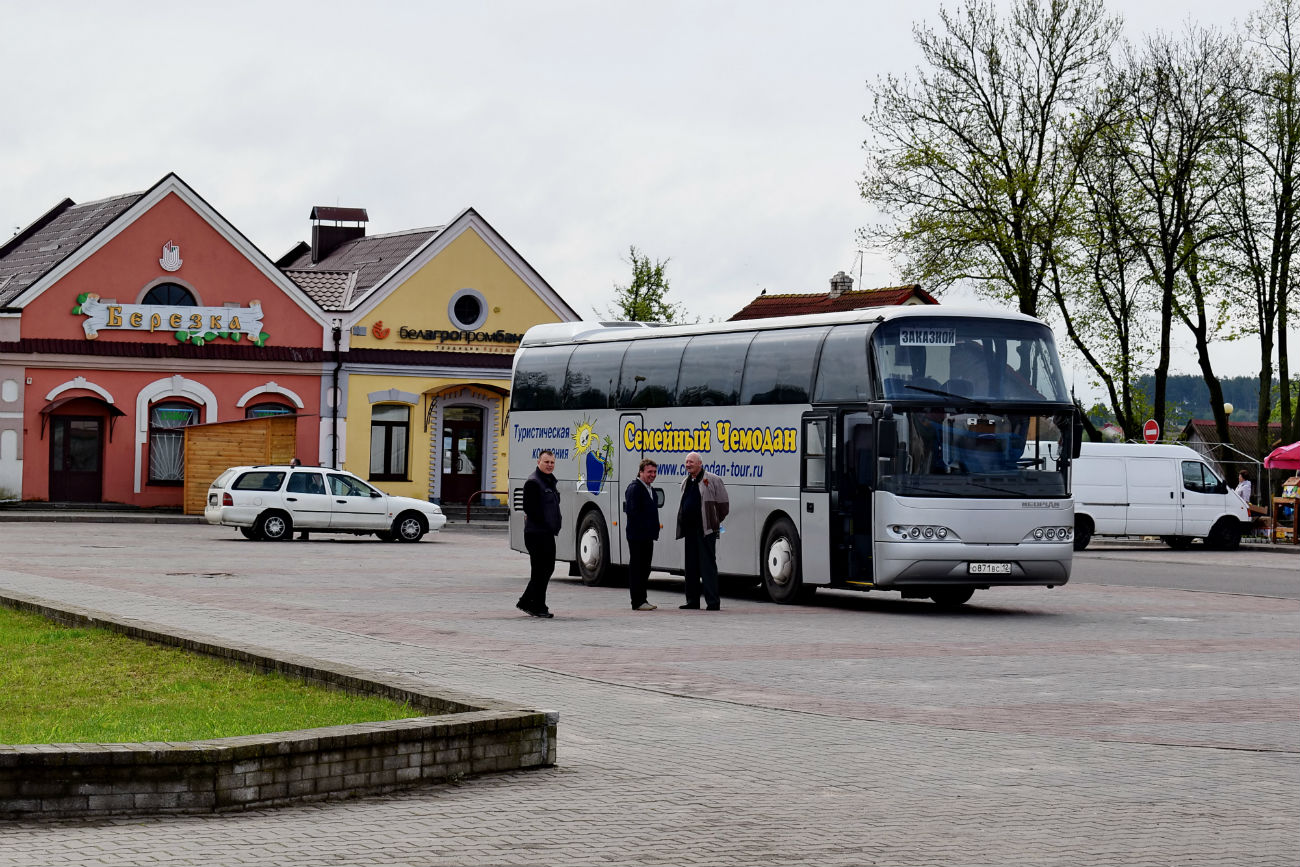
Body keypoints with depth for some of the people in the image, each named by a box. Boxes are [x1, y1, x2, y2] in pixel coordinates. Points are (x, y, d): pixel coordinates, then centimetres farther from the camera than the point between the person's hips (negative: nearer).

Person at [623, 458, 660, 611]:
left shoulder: (650, 489, 18)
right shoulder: (634, 488, -12)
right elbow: (631, 511, -19)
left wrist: (653, 532, 14)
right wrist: (640, 529, -21)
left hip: (647, 536, 10)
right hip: (637, 536, -10)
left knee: (644, 568, 14)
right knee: (636, 568, -5)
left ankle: (642, 599, 21)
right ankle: (637, 602, -2)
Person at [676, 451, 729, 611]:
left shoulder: (712, 480, -5)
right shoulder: (686, 483, 17)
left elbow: (724, 504, -2)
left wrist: (715, 521, 5)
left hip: (706, 530, -7)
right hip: (690, 530, 7)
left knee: (708, 565, -9)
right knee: (691, 566, 9)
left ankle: (713, 601, -9)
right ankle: (692, 600, 16)